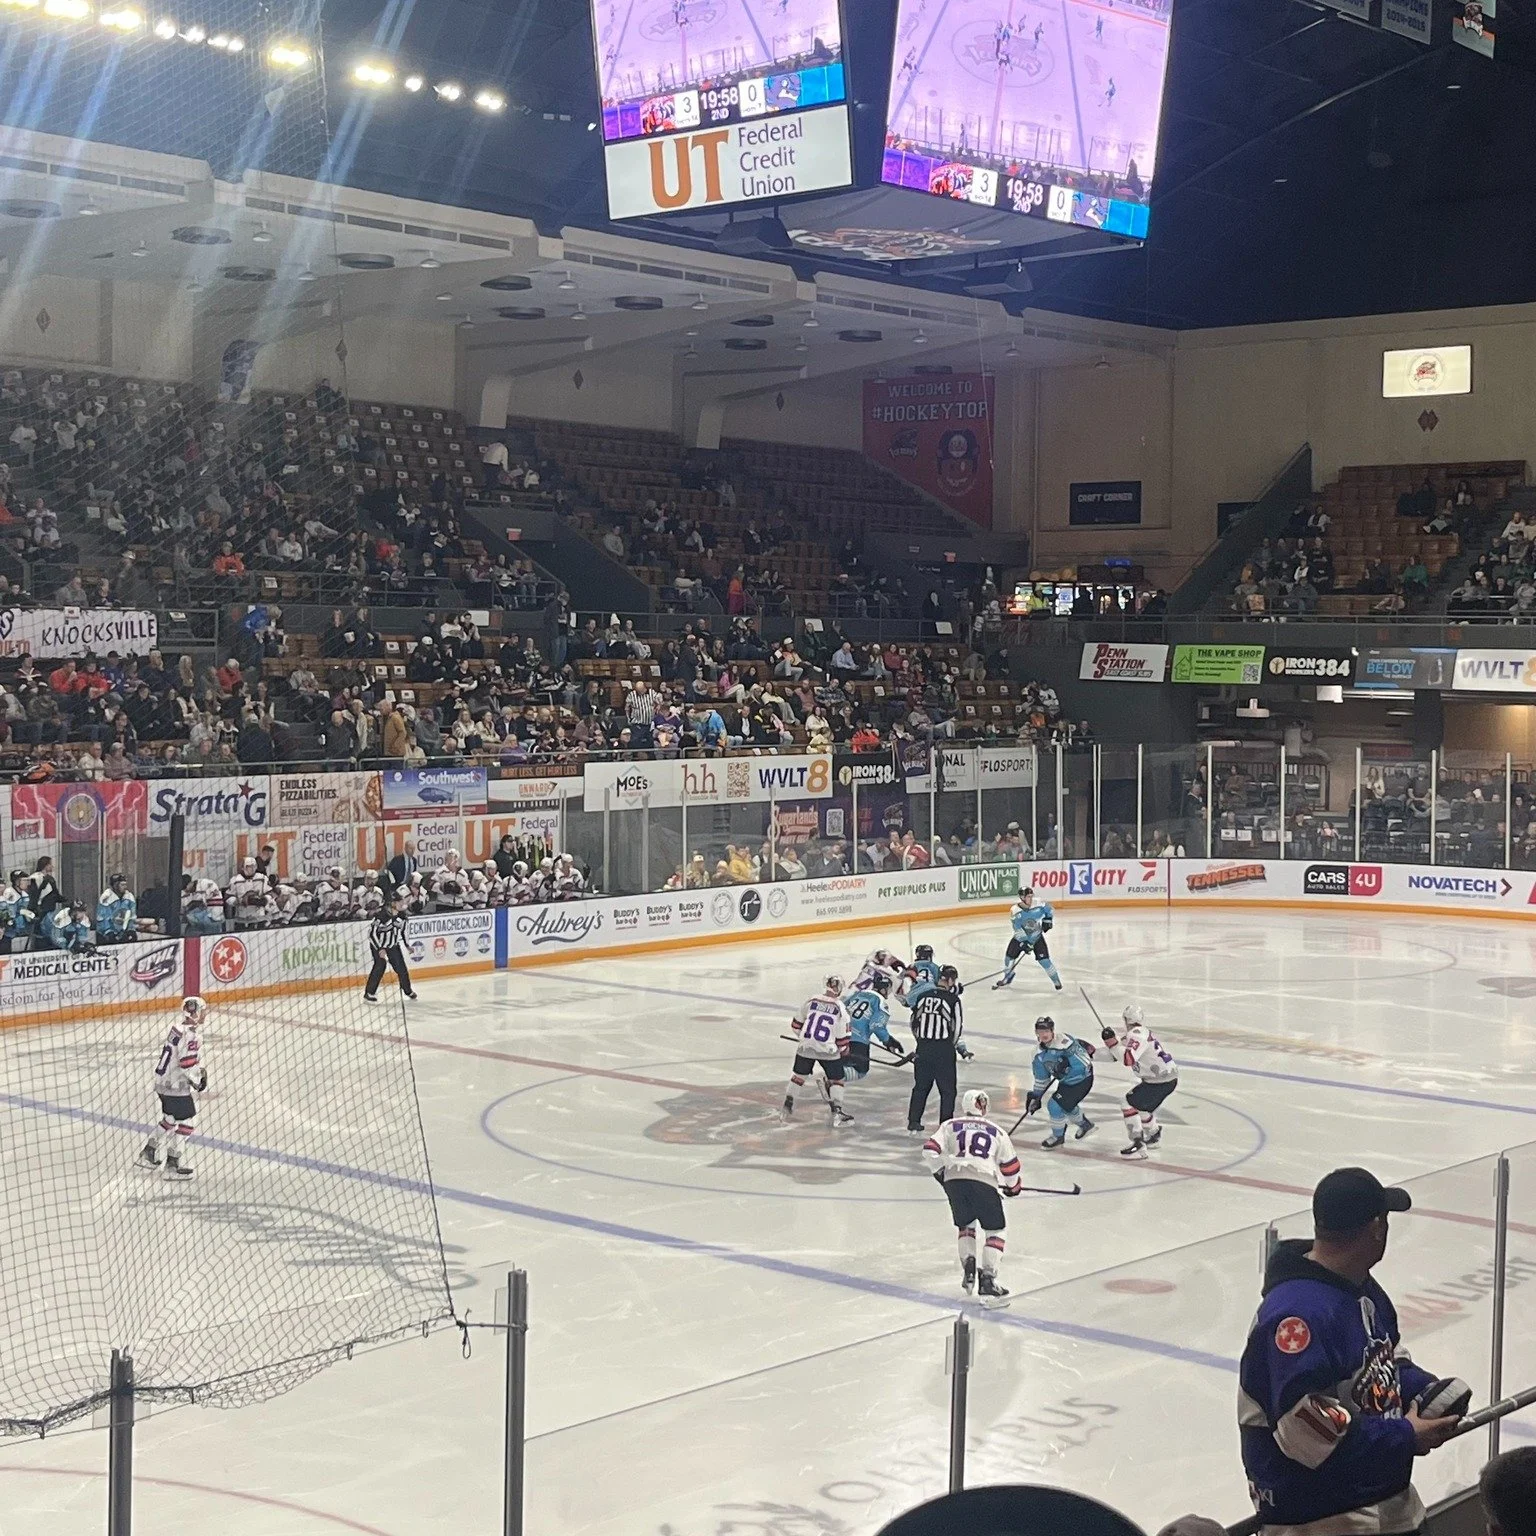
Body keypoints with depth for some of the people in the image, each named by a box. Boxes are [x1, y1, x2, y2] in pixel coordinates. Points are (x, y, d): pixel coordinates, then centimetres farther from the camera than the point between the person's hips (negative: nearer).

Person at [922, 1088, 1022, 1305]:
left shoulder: (950, 1125, 20)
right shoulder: (996, 1131, 19)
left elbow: (930, 1150, 8)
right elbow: (1010, 1164, 19)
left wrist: (939, 1171, 23)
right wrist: (1013, 1186, 37)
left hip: (954, 1180, 2)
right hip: (984, 1182, -2)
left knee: (965, 1224, 28)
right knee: (995, 1231, 10)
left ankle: (968, 1268, 13)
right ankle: (988, 1281, -3)